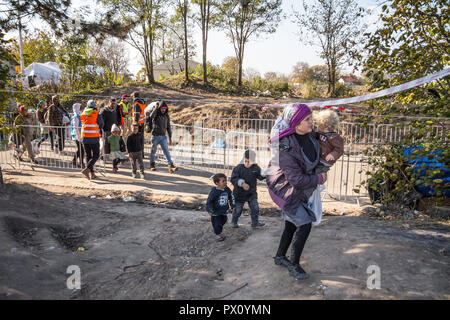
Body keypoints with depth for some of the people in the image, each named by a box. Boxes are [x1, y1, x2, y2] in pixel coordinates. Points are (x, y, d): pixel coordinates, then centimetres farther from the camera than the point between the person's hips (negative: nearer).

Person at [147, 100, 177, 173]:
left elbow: (168, 127, 10)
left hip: (163, 137, 2)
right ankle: (152, 165, 32)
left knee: (166, 151, -9)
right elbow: (151, 117, -35)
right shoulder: (155, 114, -9)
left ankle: (171, 166, -16)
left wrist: (170, 137, 9)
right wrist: (155, 108, -26)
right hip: (155, 136, -2)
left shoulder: (166, 116, 3)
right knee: (153, 151, 12)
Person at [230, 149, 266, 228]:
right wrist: (242, 183, -32)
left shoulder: (256, 168, -5)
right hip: (240, 193, -3)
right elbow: (233, 179, -18)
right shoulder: (239, 167, -17)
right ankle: (234, 222, 30)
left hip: (252, 193, 3)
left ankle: (255, 222, 21)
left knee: (255, 208, 5)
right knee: (238, 209, 10)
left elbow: (261, 176, -2)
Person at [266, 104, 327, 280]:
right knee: (304, 224, -10)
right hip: (285, 188, -8)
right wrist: (319, 178, -16)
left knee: (292, 223, 19)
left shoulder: (309, 133, -10)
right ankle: (294, 266, 9)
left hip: (298, 188, 8)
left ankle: (280, 256, 39)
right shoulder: (286, 148, -34)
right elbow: (297, 179, -29)